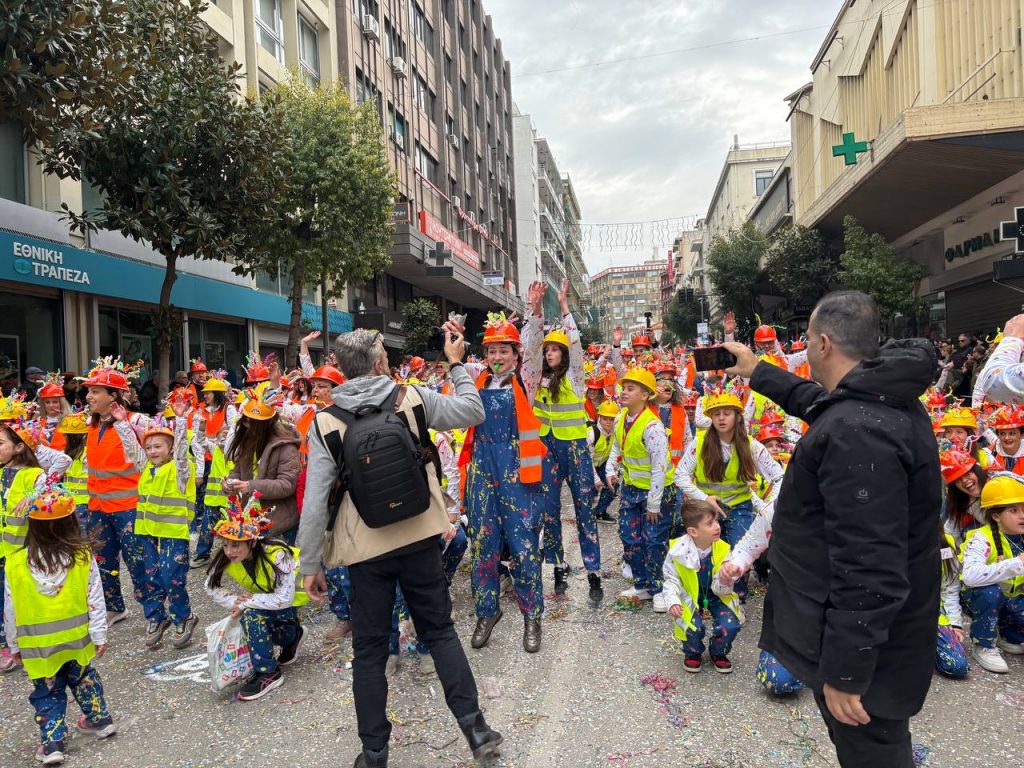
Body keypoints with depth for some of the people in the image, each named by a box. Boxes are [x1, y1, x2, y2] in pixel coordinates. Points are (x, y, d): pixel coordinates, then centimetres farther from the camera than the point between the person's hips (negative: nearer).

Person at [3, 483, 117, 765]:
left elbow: (10, 612, -4)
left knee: (47, 692, 16)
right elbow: (96, 601, -10)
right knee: (83, 678, 25)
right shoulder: (83, 557, -15)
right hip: (76, 638, 2)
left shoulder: (15, 564, -14)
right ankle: (100, 720, 37)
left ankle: (52, 743, 17)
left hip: (38, 646, -1)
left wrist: (14, 645, 10)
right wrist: (99, 636, 1)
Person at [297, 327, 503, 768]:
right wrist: (457, 364, 18)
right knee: (440, 631, 17)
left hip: (367, 549, -1)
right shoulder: (412, 398, -5)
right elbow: (472, 412, 7)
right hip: (419, 538, 1)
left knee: (369, 651, 13)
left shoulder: (327, 421, -7)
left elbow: (315, 500, -9)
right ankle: (474, 728, 17)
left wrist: (310, 564, 0)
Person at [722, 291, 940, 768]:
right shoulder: (886, 398, 1)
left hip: (863, 642, -10)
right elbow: (817, 402, 26)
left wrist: (844, 674, -25)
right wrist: (758, 372, 32)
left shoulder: (858, 432, -32)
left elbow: (870, 572, -33)